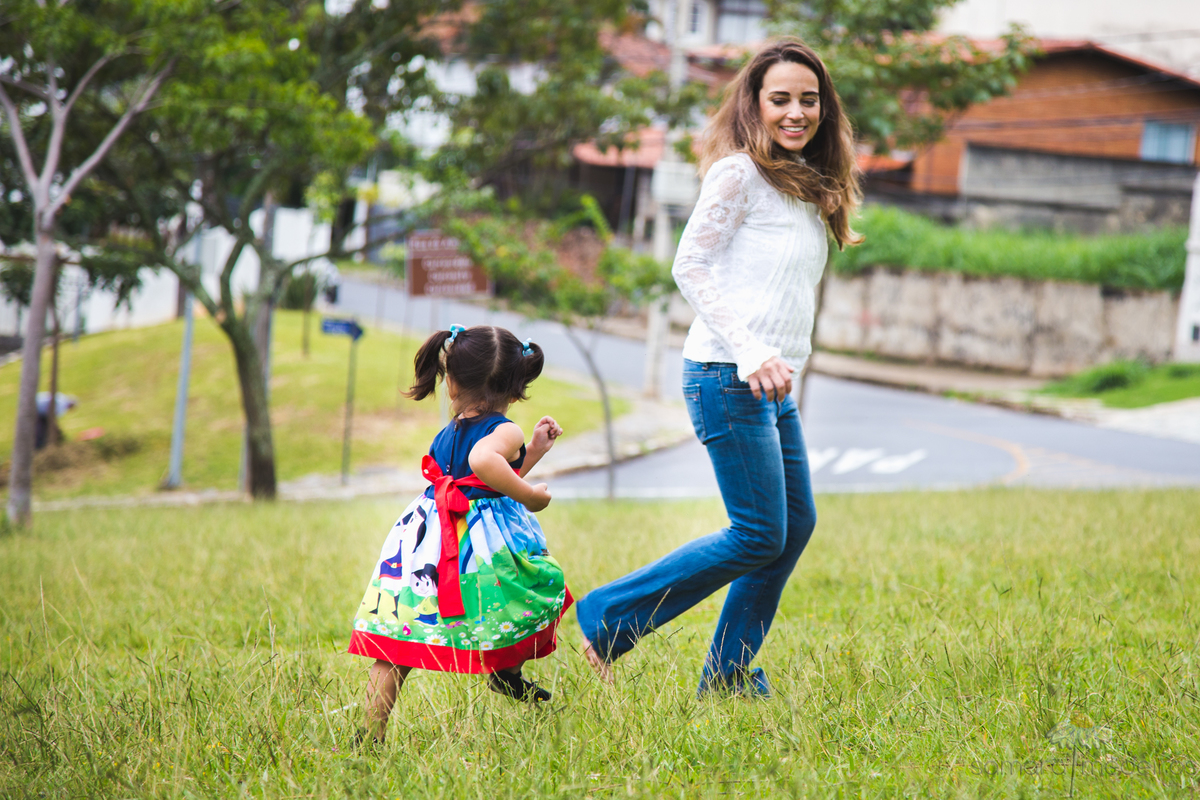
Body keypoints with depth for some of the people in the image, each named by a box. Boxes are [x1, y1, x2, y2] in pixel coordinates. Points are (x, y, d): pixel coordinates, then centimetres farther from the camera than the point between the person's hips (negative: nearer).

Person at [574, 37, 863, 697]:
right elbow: (690, 265, -16)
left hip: (773, 385, 10)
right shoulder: (739, 173, -9)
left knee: (796, 524, 12)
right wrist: (749, 351, -23)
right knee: (759, 537, -9)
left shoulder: (803, 185, 17)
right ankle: (609, 617, 1)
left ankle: (728, 677, 20)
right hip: (728, 376, -10)